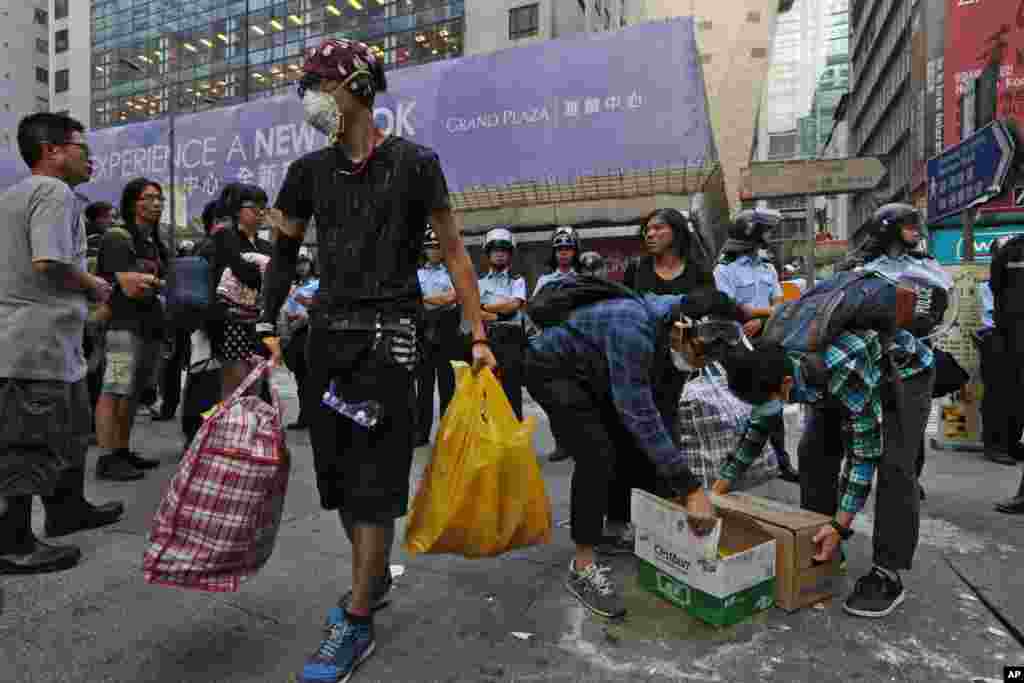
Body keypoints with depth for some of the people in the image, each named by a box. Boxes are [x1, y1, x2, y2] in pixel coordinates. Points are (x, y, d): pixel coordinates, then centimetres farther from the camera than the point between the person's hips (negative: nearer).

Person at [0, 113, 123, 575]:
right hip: (39, 342, -10)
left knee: (70, 429, 21)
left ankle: (67, 509, 34)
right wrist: (95, 287, -8)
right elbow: (49, 263, -25)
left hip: (44, 343, 10)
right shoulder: (54, 192, -13)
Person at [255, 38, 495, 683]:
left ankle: (358, 623, 9)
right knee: (337, 470, 12)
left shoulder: (414, 163, -2)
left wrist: (479, 335, -5)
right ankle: (374, 576, 35)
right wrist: (268, 326, 10)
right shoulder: (310, 170, 11)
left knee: (374, 477, -5)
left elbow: (454, 251, -1)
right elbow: (285, 251, 19)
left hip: (388, 333, -5)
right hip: (327, 331, 6)